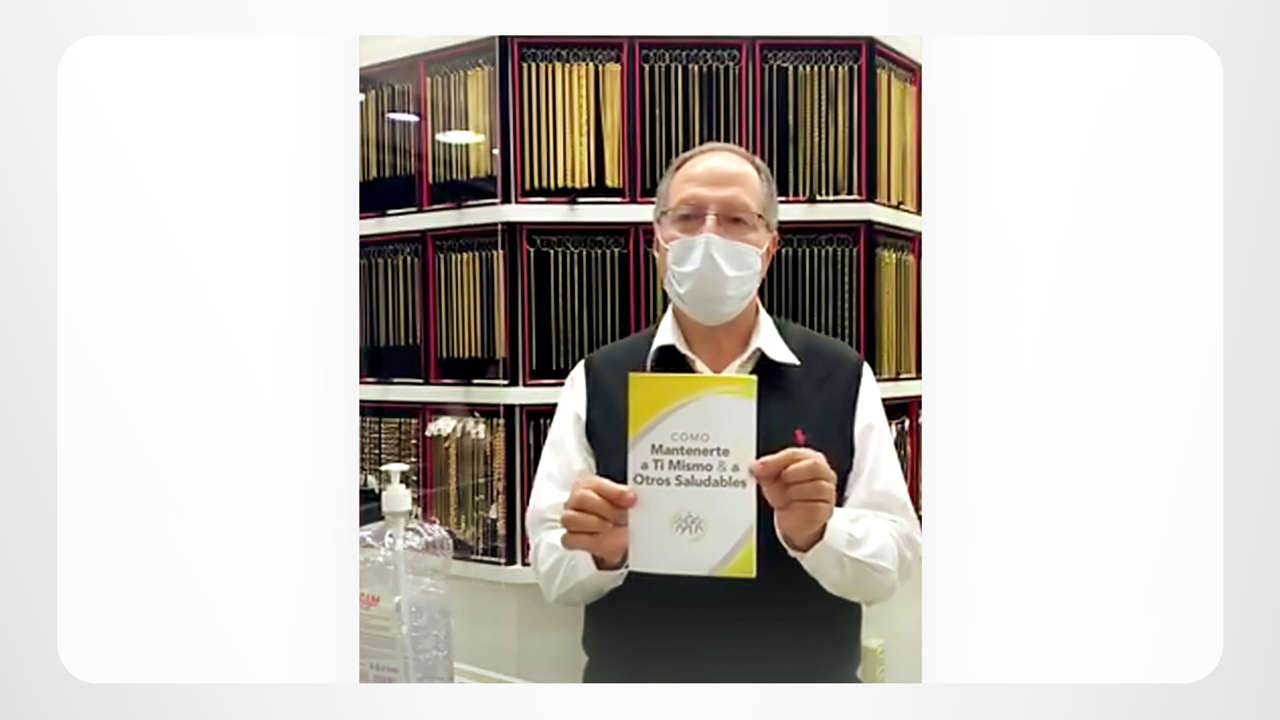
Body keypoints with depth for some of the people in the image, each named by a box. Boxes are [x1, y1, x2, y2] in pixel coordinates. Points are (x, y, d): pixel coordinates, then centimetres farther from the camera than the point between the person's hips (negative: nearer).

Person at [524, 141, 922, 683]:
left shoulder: (842, 378, -8)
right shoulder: (596, 381, -8)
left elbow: (892, 558, -9)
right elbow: (551, 568, -8)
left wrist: (816, 532, -28)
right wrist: (599, 552, -28)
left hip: (804, 677, 0)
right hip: (634, 676, 0)